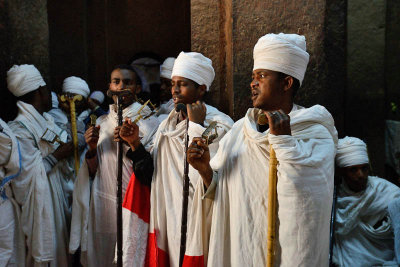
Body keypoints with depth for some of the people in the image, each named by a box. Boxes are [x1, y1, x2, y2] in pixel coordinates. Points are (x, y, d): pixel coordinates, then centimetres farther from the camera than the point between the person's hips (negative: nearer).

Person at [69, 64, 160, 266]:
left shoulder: (149, 122, -4)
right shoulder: (101, 123, 10)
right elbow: (93, 172, 11)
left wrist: (135, 143, -24)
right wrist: (92, 149, -7)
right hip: (102, 208, 4)